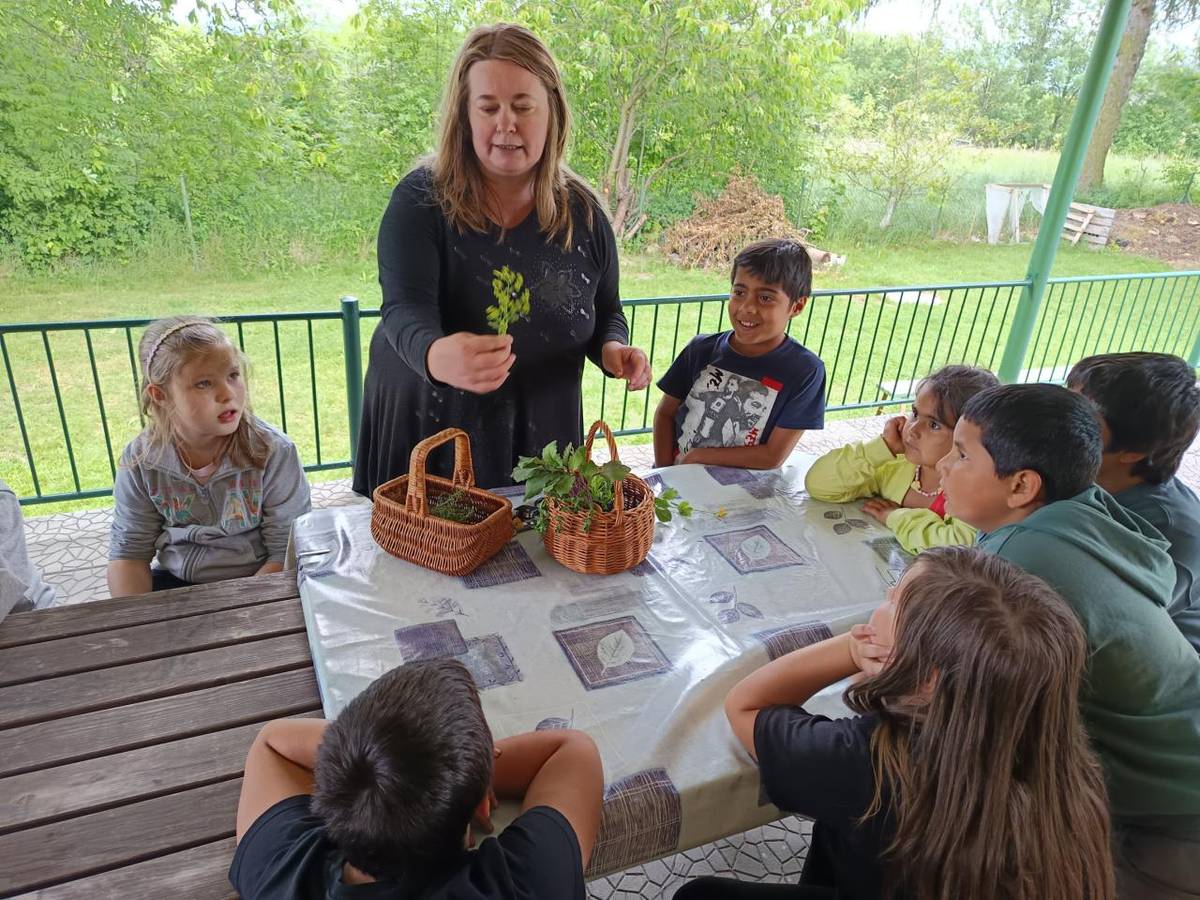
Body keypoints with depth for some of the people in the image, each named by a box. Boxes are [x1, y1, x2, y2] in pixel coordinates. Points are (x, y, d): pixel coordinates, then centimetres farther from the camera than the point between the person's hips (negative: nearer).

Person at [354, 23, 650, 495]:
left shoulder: (583, 212, -2)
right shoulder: (420, 200, -11)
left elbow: (606, 314, 10)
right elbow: (405, 308, -25)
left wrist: (612, 348, -13)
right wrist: (435, 355, -48)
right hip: (429, 433, -2)